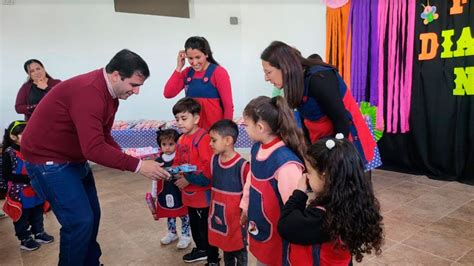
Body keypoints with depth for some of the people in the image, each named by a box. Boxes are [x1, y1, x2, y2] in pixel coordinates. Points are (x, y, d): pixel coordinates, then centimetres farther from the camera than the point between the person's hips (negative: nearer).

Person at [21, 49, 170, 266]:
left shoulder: (109, 92, 2)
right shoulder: (88, 92, -30)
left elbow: (103, 136, 6)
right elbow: (94, 148, -35)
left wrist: (126, 159, -9)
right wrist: (137, 165, -30)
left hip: (74, 158, 9)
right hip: (48, 159, -9)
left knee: (92, 215, 13)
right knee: (80, 220, -9)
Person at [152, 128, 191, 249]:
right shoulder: (158, 161, -1)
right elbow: (155, 179, 7)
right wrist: (153, 194, 12)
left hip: (179, 194, -4)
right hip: (165, 195, 4)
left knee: (184, 215, 9)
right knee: (169, 215, 21)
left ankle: (185, 236, 25)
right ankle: (172, 233, 41)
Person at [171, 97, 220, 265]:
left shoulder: (203, 138, -21)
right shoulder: (181, 139, 7)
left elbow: (209, 166, -27)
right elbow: (177, 162, 17)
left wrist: (189, 179, -22)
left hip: (203, 192, -9)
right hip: (189, 192, 9)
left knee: (206, 226, 5)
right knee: (194, 223, 24)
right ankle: (201, 249, 44)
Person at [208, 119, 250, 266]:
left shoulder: (242, 165, -22)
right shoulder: (214, 159, -1)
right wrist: (213, 210, 13)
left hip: (236, 215, -6)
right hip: (218, 214, 6)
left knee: (239, 249, 12)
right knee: (226, 247, 23)